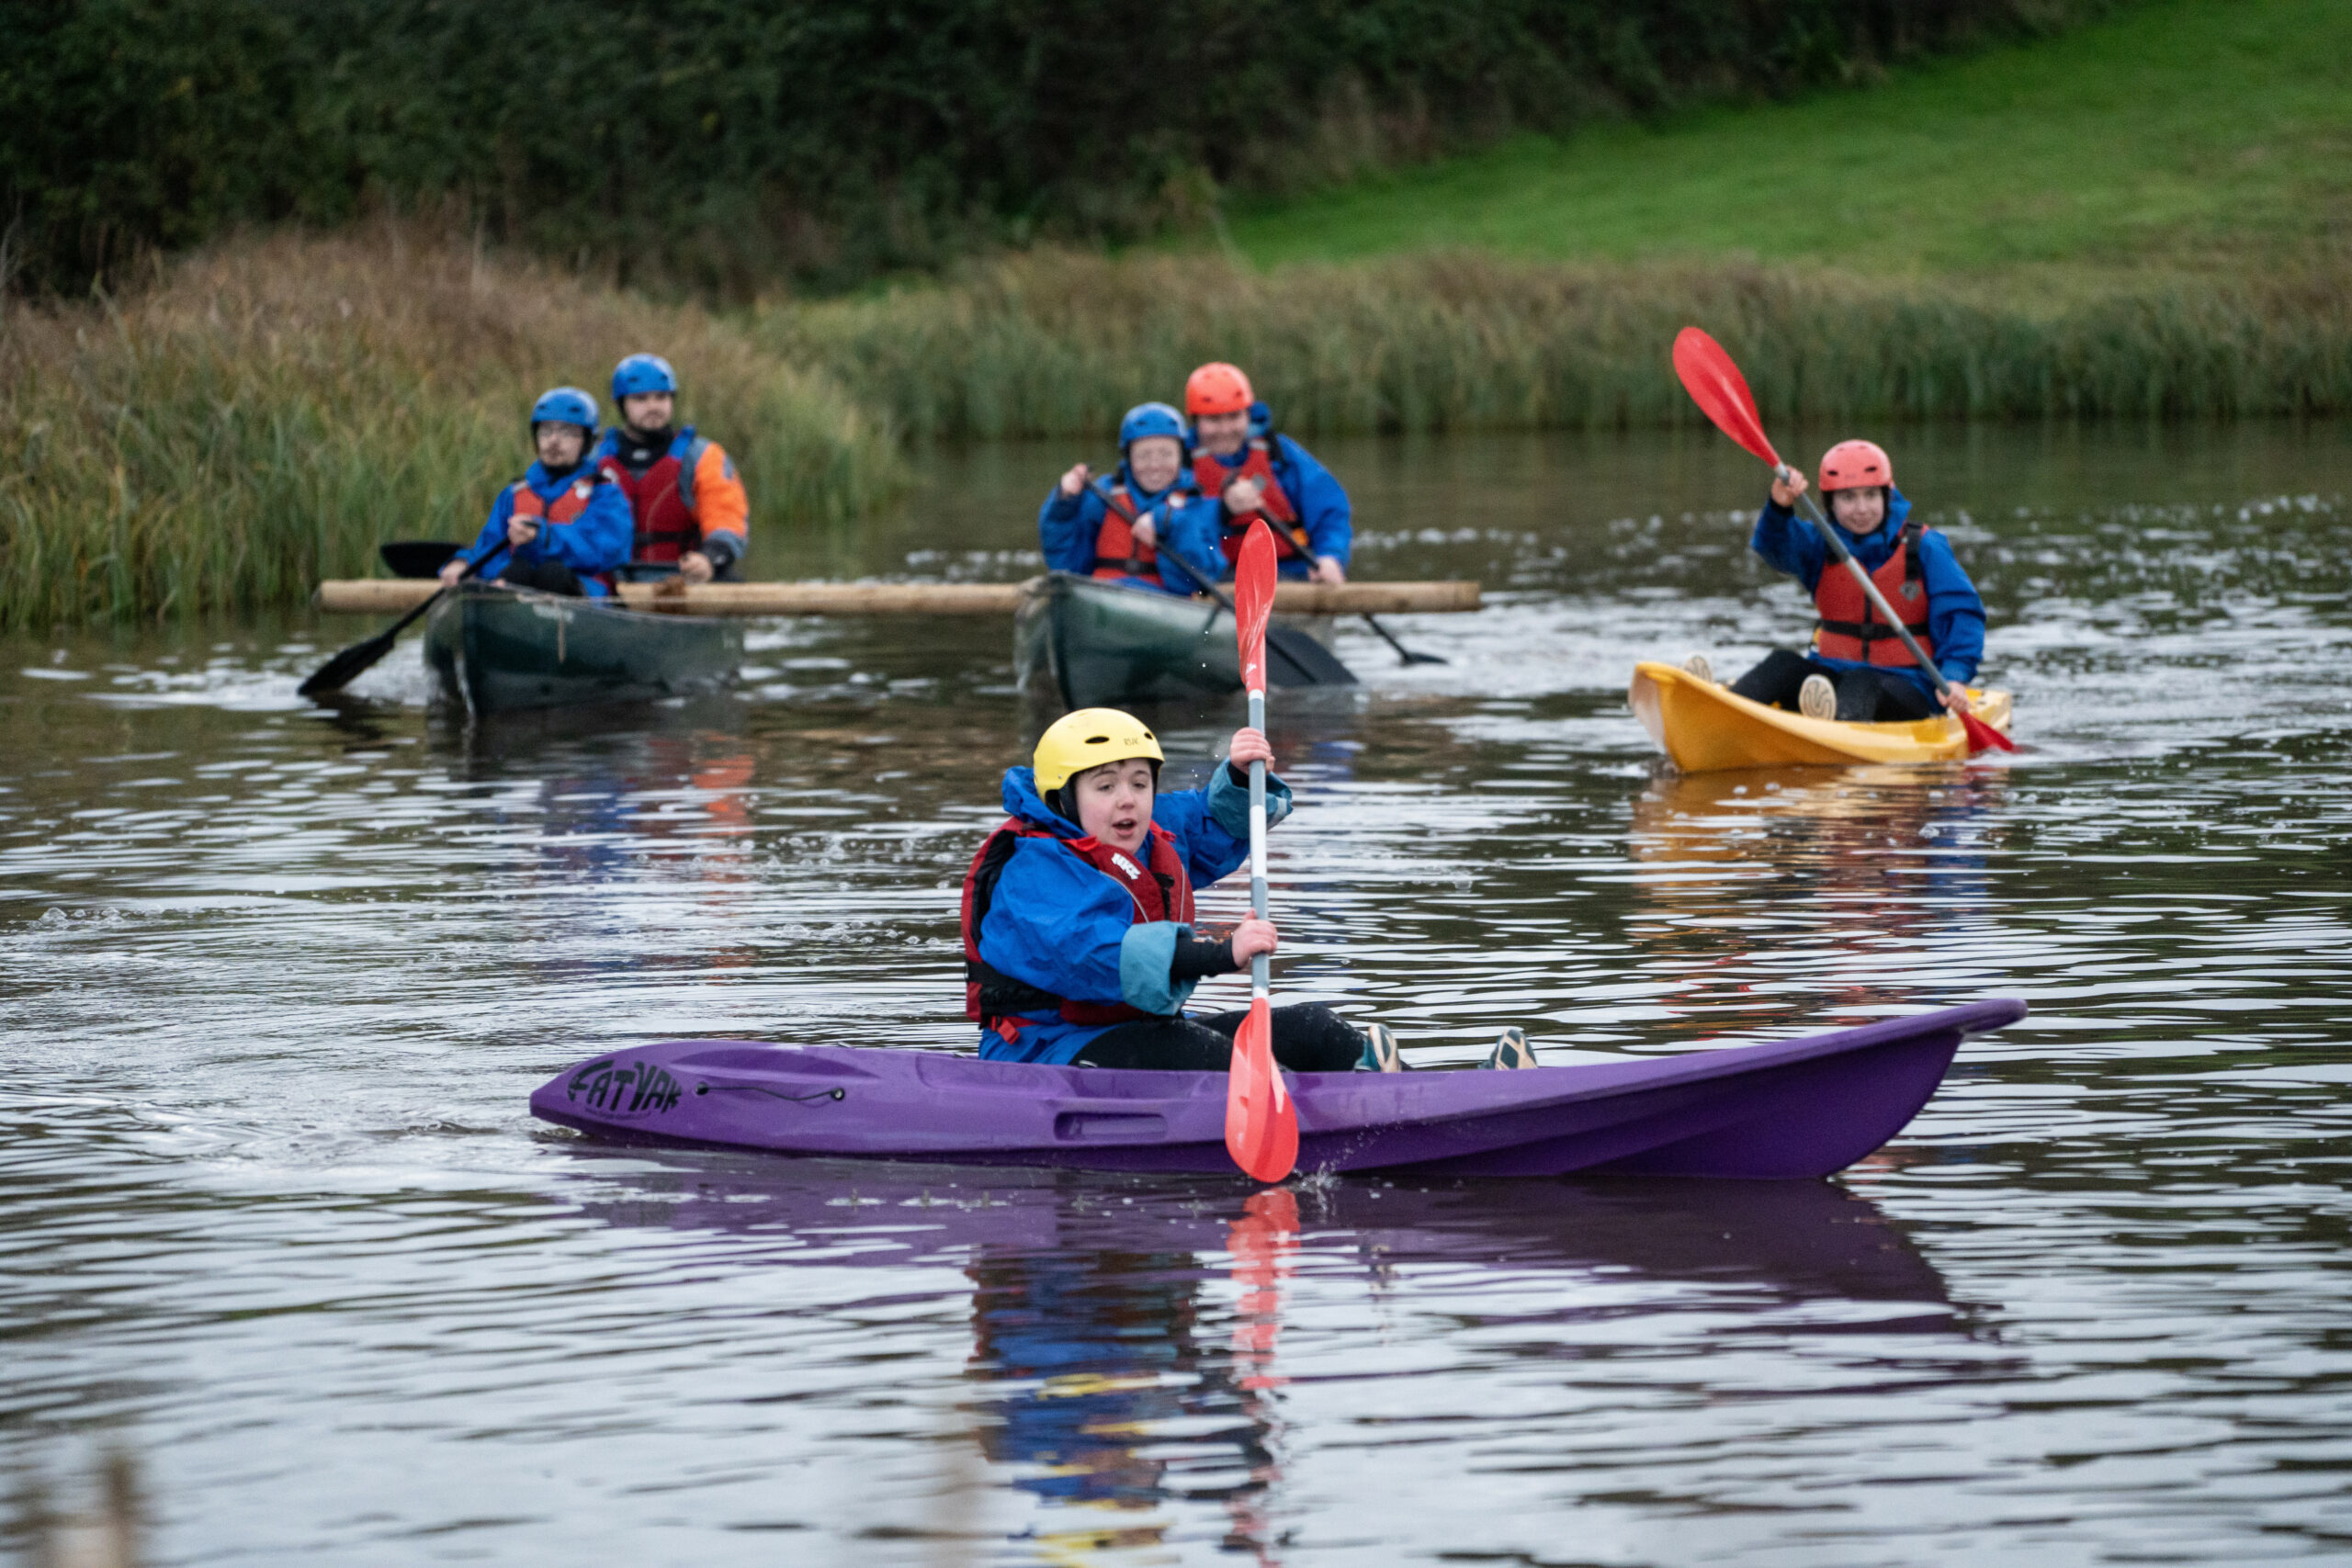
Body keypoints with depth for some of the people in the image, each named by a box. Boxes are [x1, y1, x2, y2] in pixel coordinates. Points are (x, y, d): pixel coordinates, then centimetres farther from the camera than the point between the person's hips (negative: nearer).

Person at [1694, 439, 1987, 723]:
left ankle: (1838, 720, -72)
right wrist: (1780, 507, -39)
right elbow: (1779, 546, -15)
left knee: (1860, 684, -36)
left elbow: (1961, 613, -9)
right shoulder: (1822, 546, 6)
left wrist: (1954, 677, -25)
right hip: (1832, 671, 4)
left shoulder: (1924, 548, -3)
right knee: (1784, 664, -23)